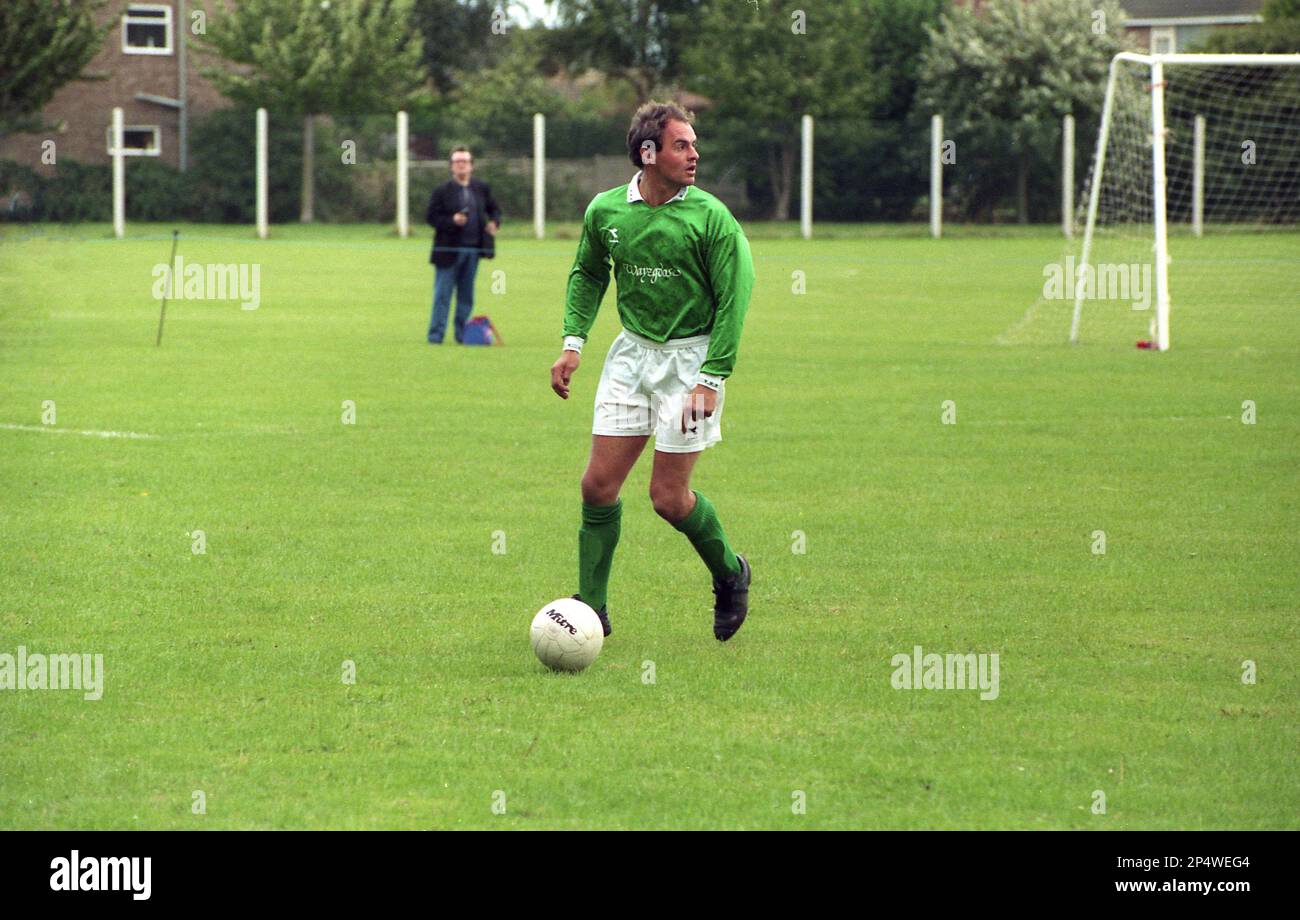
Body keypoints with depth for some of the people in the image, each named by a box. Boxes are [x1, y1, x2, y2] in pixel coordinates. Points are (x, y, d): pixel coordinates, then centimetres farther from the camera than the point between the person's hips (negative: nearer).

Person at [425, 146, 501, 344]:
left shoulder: (482, 188, 8)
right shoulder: (442, 191, -4)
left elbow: (494, 209, 19)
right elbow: (431, 216, -6)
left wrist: (494, 222, -1)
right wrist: (452, 221, -21)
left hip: (473, 250, 4)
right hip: (449, 251, -4)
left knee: (466, 295, 10)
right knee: (442, 295, -3)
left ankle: (462, 334, 18)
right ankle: (436, 335, 0)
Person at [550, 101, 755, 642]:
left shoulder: (710, 218, -14)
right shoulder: (606, 211, -2)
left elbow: (733, 299, -11)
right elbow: (588, 274, 17)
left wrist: (712, 378, -16)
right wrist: (573, 342, 6)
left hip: (693, 356, -4)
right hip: (632, 352, 4)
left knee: (668, 496, -5)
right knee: (598, 485, -1)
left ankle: (730, 575, 22)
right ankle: (591, 609, 9)